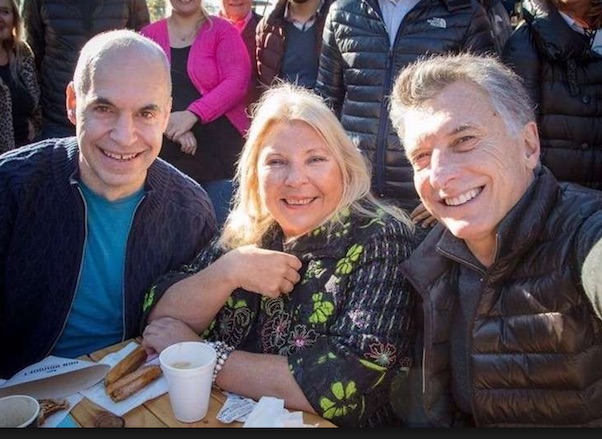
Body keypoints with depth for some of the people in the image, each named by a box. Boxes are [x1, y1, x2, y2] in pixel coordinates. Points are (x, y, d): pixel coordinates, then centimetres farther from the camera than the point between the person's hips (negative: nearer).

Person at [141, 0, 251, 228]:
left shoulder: (222, 30, 3)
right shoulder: (148, 34, 10)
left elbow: (237, 82, -9)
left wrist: (192, 114, -18)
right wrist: (170, 122, -15)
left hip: (221, 151, -2)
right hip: (167, 153, 3)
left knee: (220, 227, -2)